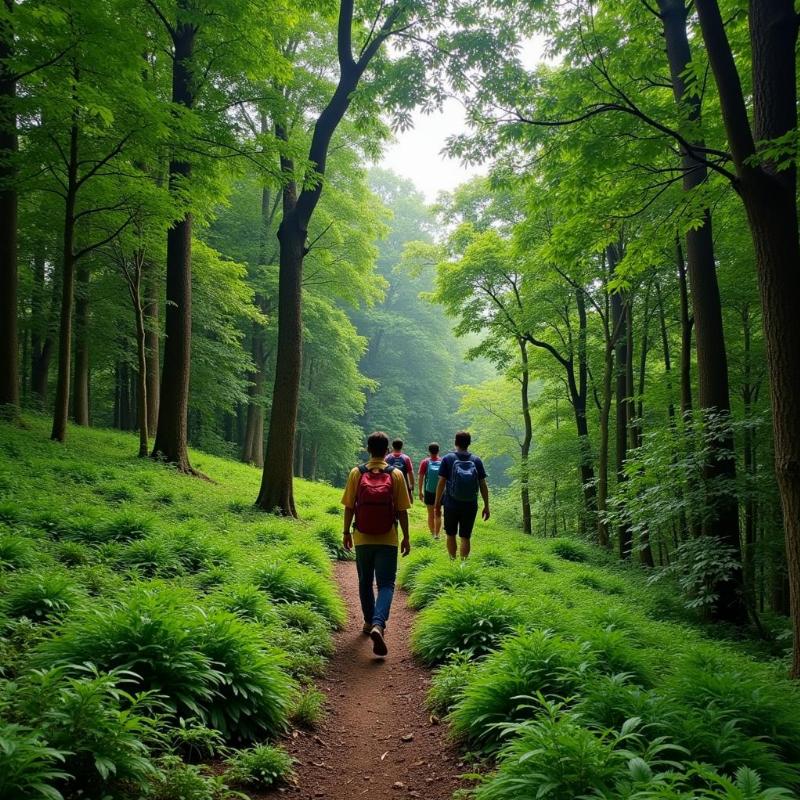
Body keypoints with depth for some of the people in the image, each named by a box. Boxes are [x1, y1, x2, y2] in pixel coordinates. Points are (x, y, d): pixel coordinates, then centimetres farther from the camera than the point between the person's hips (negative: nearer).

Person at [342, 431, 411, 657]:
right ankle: (378, 624, -20)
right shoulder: (396, 475, -5)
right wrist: (406, 538, 5)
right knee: (386, 584, 0)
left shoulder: (356, 473, -3)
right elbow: (402, 511, -3)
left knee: (365, 582, 19)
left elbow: (349, 507, -1)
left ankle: (369, 622, 30)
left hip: (362, 539, 2)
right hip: (387, 540, -1)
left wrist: (346, 532, 10)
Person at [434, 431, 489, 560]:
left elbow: (441, 483, -7)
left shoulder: (447, 459, -6)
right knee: (465, 537, 6)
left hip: (451, 504, -1)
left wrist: (437, 503, 1)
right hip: (470, 506, 1)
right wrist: (486, 506, 7)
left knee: (451, 535, 16)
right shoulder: (477, 461, -1)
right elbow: (483, 485, 0)